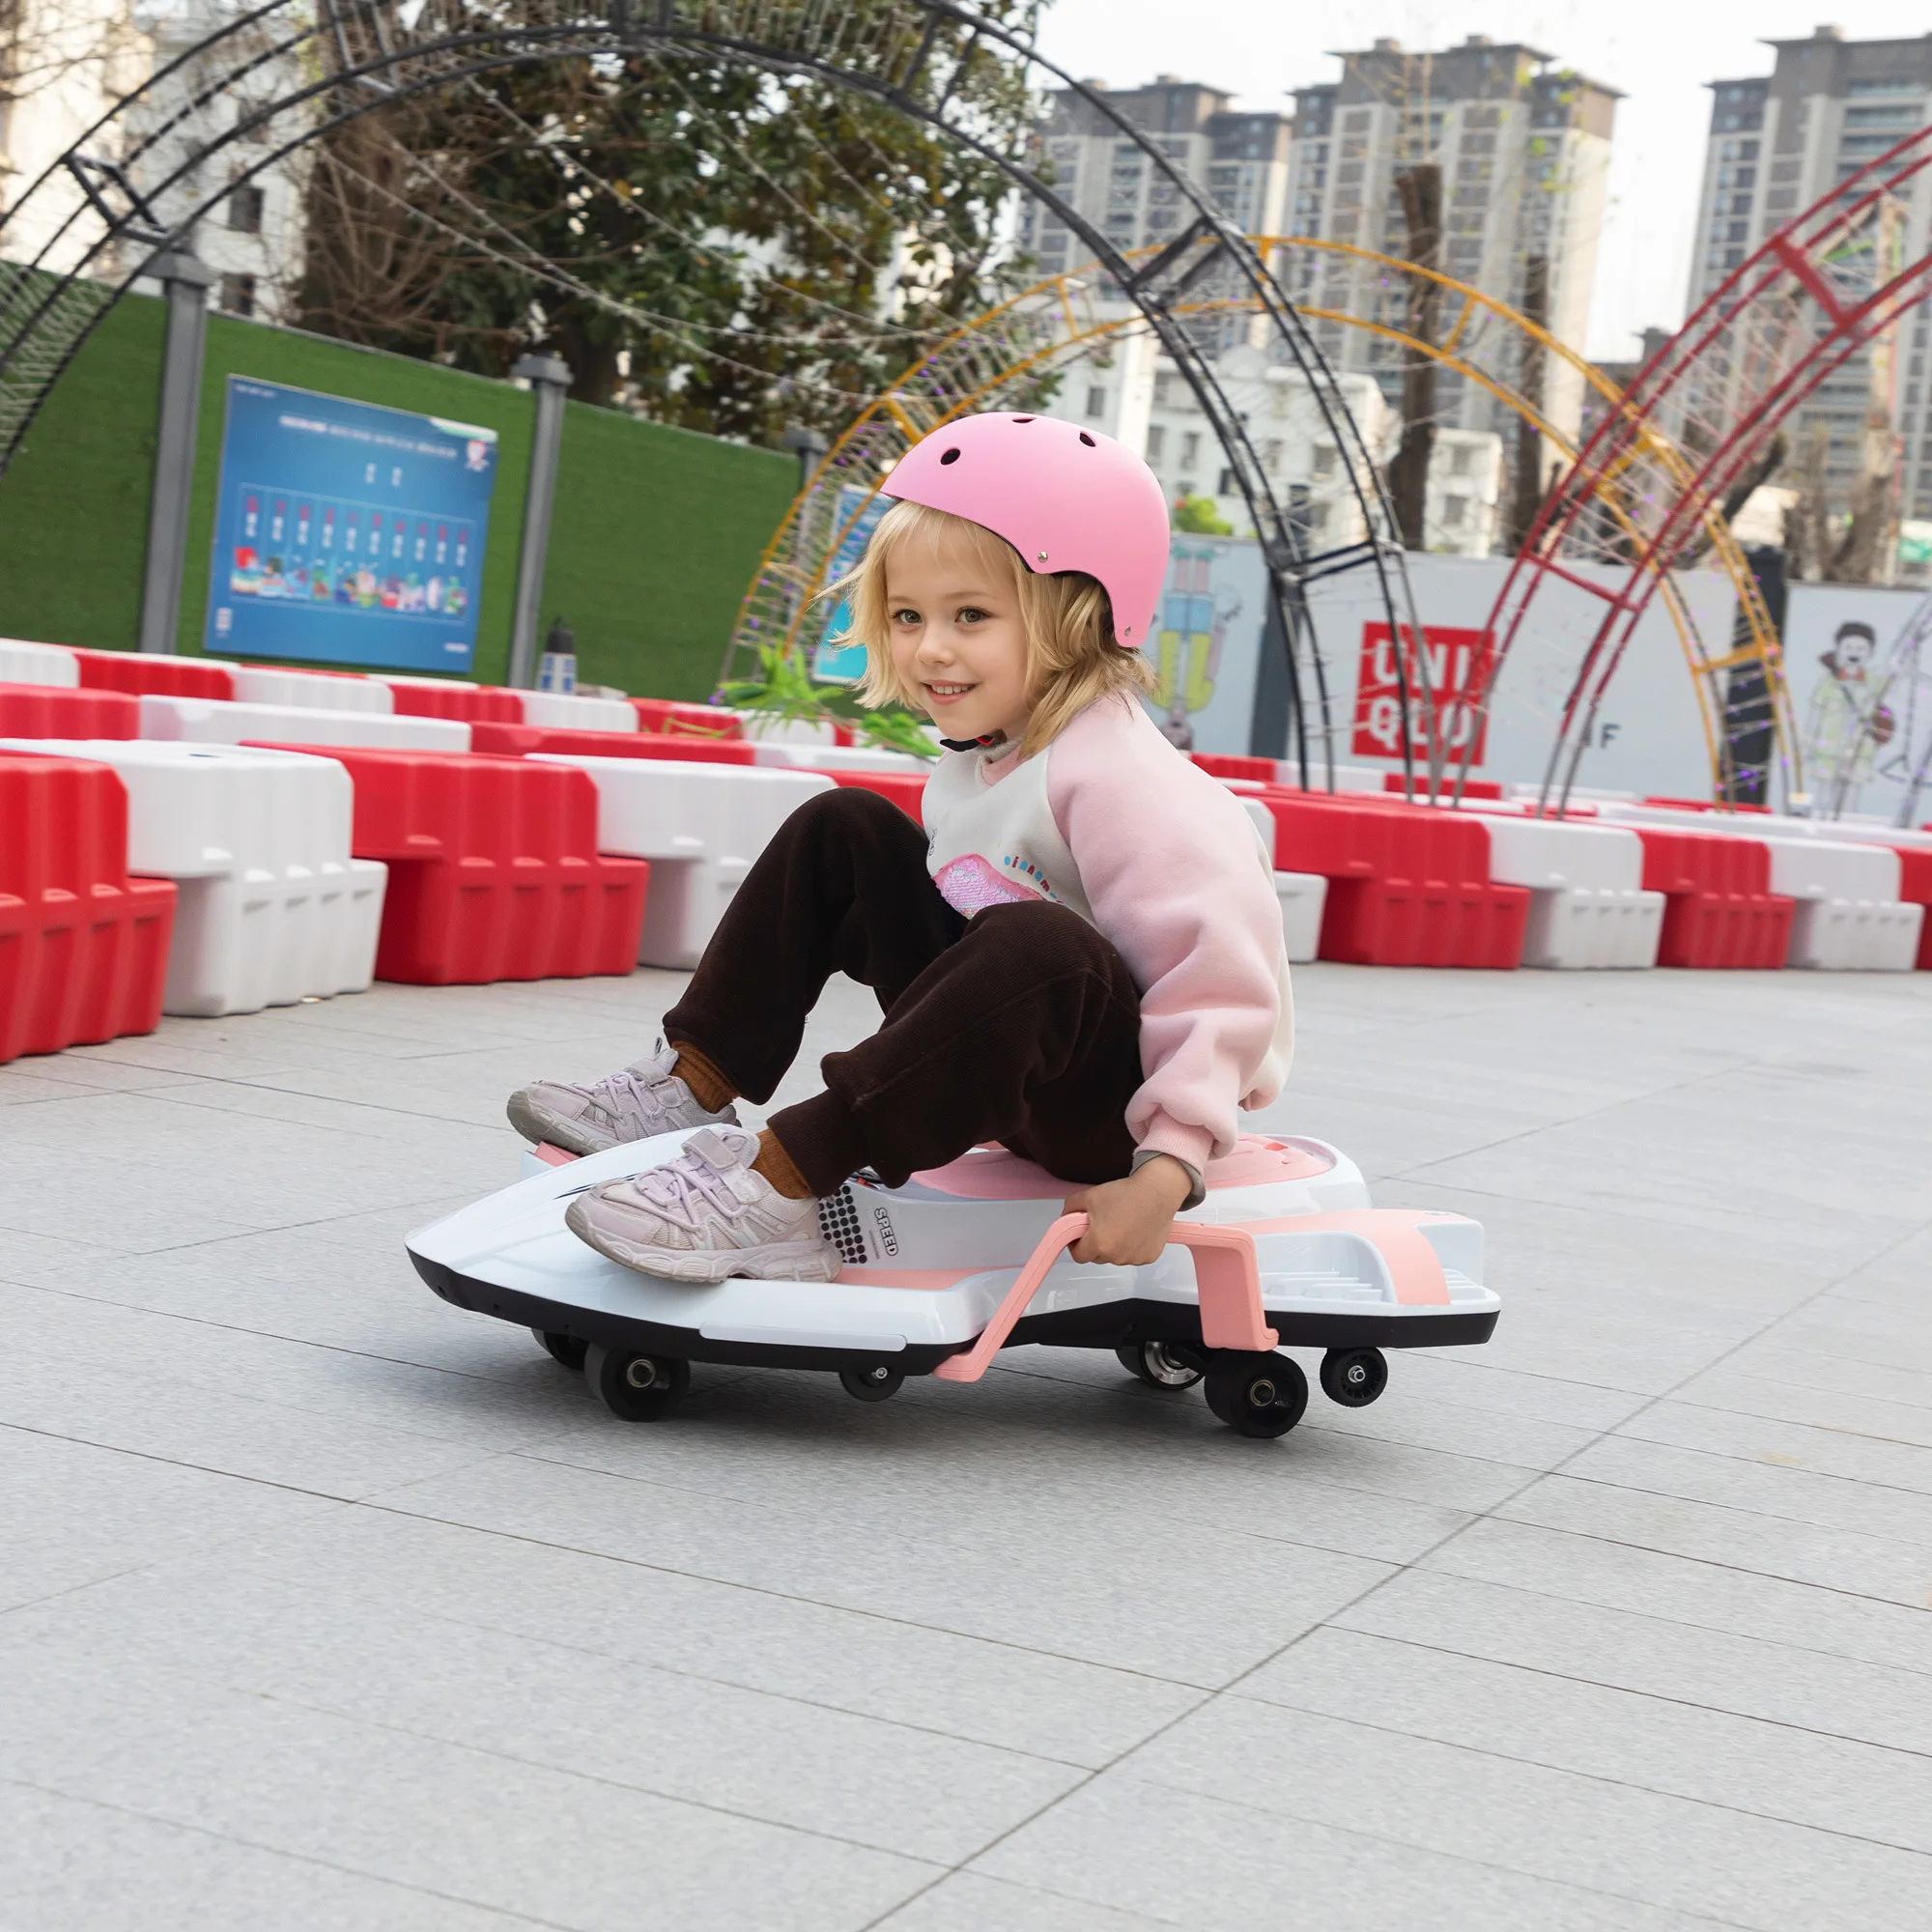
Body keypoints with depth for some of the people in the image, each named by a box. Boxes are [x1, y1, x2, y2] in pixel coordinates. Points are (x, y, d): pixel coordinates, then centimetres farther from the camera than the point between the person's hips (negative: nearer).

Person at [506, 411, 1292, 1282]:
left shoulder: (1115, 776, -24)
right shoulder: (978, 758, 4)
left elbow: (1229, 970, -30)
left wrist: (1166, 1172, -34)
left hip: (1116, 1105, -9)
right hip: (997, 1053, 9)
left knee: (1038, 945, -41)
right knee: (840, 830, 6)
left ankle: (779, 1182, -35)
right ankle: (694, 1088, 1)